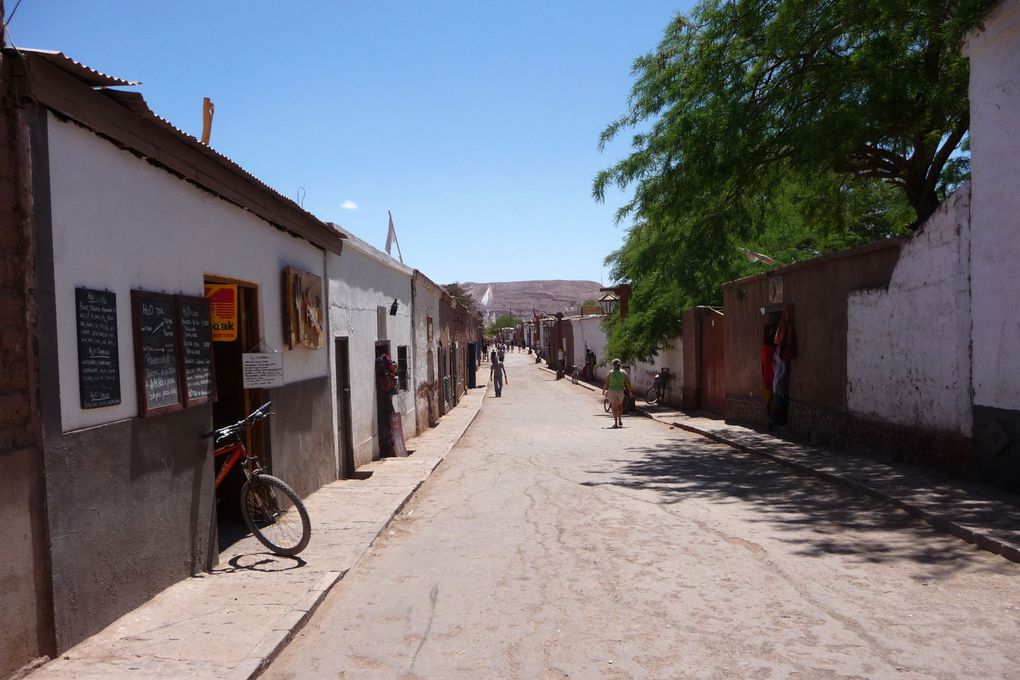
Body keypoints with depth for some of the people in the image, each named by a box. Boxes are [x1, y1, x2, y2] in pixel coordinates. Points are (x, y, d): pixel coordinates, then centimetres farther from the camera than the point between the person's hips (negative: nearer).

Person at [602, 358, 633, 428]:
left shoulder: (611, 372, -6)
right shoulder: (623, 372, -1)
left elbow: (606, 383, -3)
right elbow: (627, 383, -2)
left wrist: (603, 390, 12)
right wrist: (630, 391, 8)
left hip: (612, 391, -2)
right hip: (621, 391, 2)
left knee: (614, 407, 5)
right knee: (620, 405, 24)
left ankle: (615, 423, -1)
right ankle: (620, 421, 18)